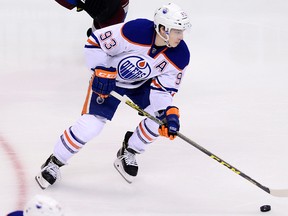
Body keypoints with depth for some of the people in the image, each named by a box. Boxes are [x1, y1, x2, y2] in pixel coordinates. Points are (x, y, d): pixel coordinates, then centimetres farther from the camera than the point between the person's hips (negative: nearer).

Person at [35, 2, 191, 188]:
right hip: (108, 78, -5)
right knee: (90, 125, -15)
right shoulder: (135, 31, -35)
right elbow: (95, 42, -24)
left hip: (143, 83, 5)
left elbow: (163, 89, -13)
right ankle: (54, 163, 6)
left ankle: (128, 153, 12)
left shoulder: (180, 56, -21)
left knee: (161, 116, -14)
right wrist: (101, 72, -26)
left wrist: (170, 113, -28)